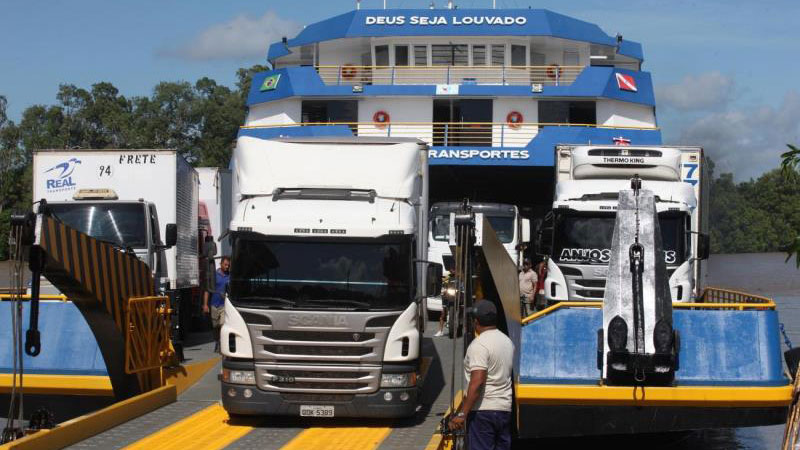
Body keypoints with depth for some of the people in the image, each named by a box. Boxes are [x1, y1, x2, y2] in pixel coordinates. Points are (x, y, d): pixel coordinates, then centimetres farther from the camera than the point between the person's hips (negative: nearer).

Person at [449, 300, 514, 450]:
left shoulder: (479, 345, -14)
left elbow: (477, 383, -22)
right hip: (506, 408, 8)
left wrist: (462, 414, -21)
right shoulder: (507, 341, 13)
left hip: (483, 409, -8)